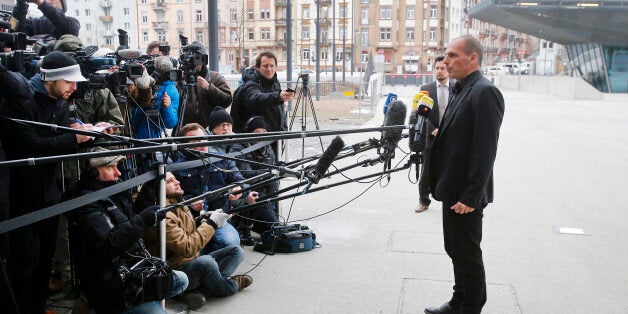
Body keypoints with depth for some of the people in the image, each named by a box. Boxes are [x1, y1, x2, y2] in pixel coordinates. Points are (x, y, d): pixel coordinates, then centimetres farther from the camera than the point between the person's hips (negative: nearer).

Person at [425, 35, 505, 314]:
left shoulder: (484, 92, -18)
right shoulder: (461, 90, 13)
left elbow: (485, 150, -23)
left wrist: (469, 196, -23)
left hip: (465, 195, -10)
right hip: (453, 189, 10)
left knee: (468, 255, 3)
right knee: (456, 251, 21)